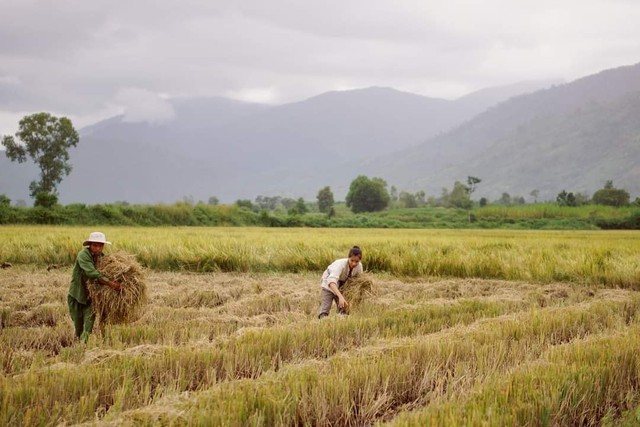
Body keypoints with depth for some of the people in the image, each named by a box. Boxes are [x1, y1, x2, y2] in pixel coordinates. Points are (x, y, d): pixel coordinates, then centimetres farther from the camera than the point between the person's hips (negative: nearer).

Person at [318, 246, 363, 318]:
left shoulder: (359, 266, -20)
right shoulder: (341, 264, -38)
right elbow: (331, 281, -53)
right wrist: (340, 297, -66)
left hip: (342, 287, 5)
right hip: (329, 285, -5)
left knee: (344, 312, 0)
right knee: (324, 311, -18)